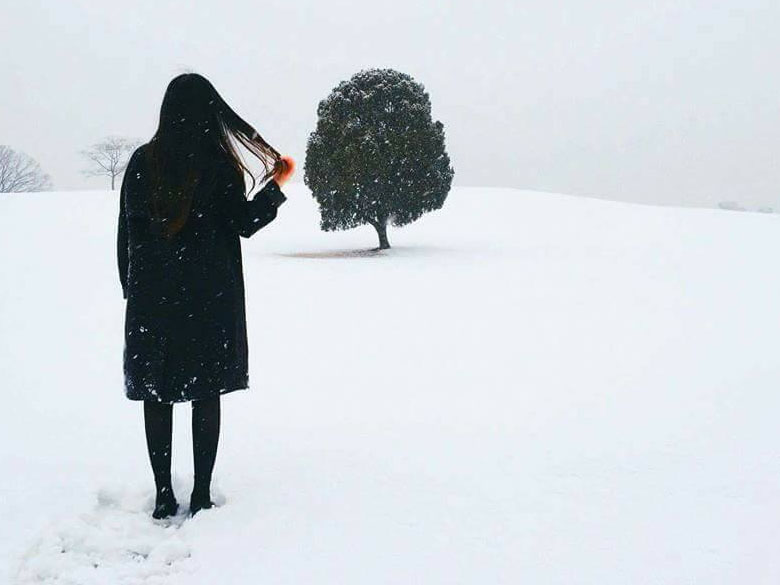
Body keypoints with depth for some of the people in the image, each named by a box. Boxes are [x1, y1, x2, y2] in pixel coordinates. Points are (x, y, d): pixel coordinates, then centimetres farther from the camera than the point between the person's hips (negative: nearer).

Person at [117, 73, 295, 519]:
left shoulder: (142, 161, 1)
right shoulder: (218, 164, -7)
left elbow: (127, 231, 4)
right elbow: (245, 224, -3)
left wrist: (132, 289, 14)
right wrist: (277, 184, 8)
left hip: (152, 296, 2)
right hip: (210, 296, -2)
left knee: (156, 394, 7)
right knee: (207, 394, 6)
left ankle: (164, 496, 11)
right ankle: (201, 496, 10)